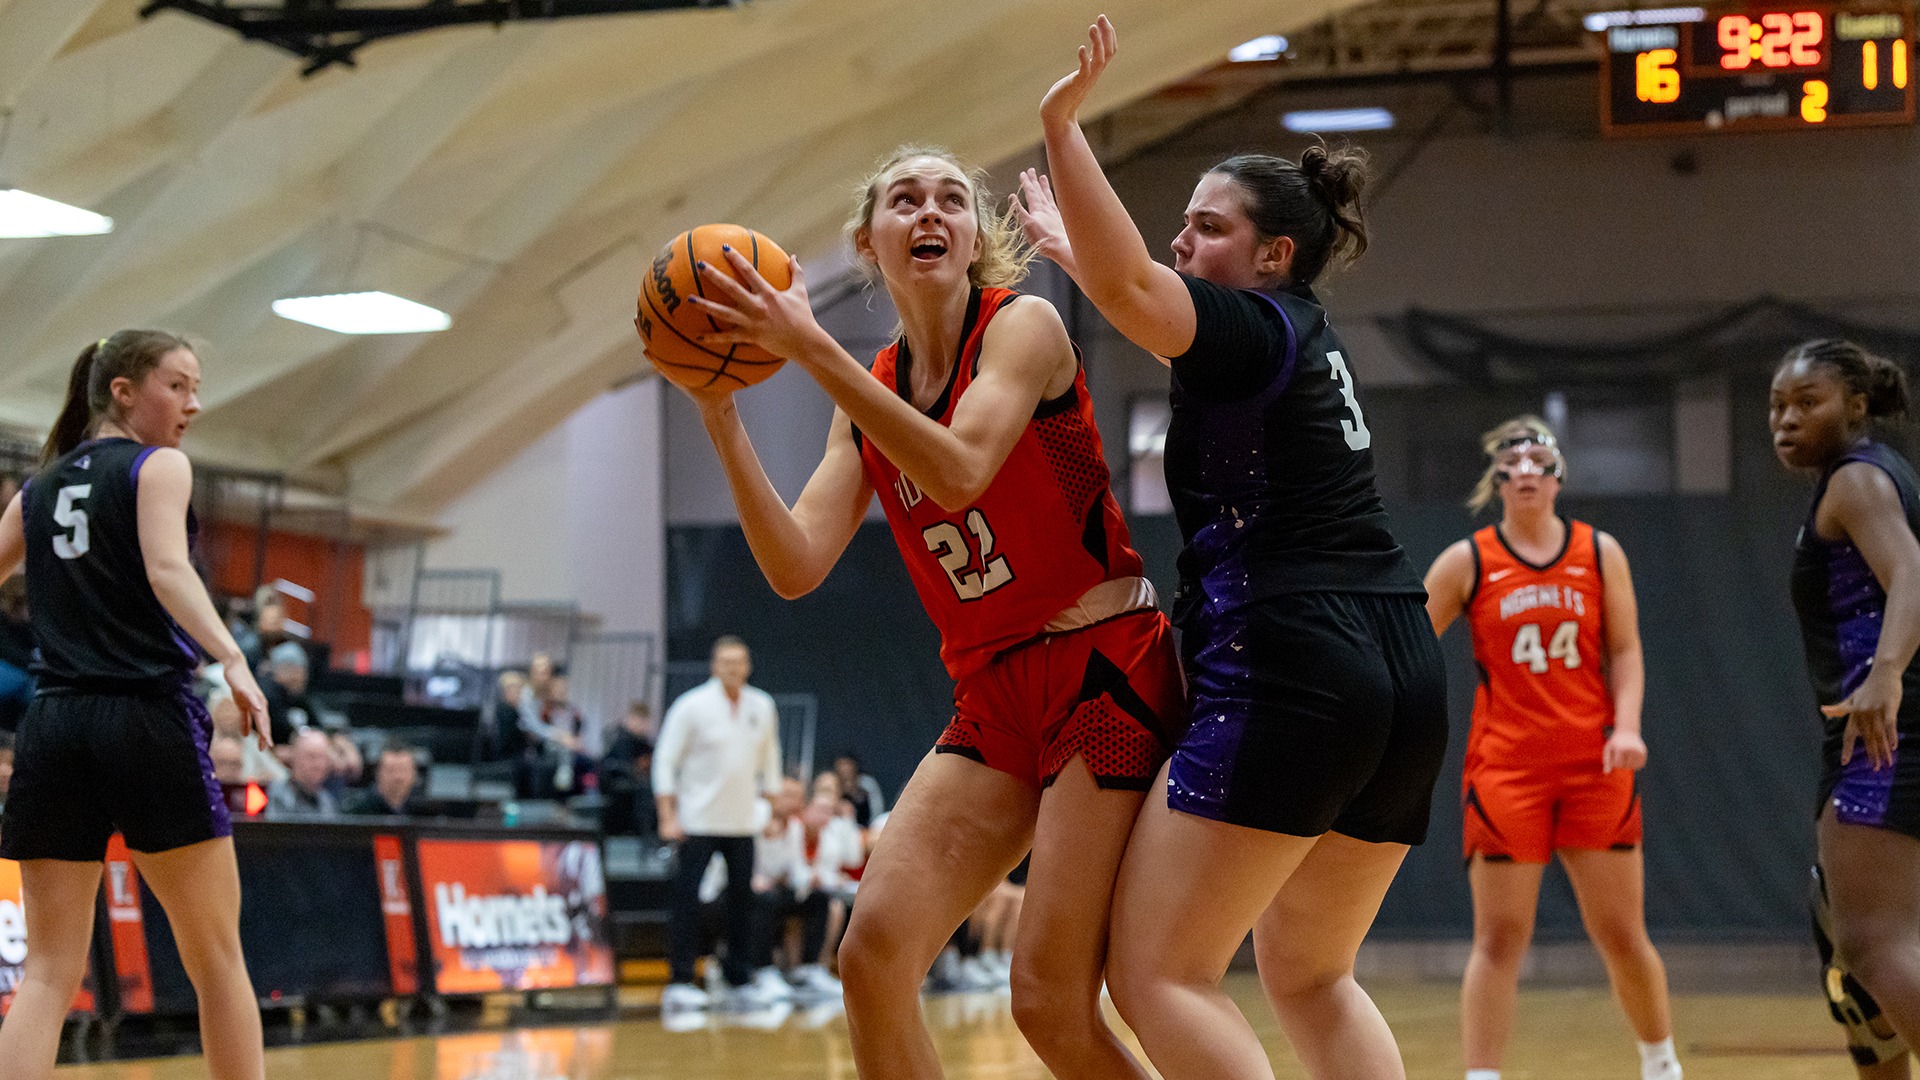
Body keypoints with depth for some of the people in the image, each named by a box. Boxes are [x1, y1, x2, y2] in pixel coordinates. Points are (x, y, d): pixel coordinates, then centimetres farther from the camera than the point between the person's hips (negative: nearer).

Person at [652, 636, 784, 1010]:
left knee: (742, 900, 5)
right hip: (696, 823, -4)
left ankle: (741, 980, 12)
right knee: (687, 901, -8)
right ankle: (679, 983, -5)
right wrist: (668, 817, -11)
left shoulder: (762, 706, 7)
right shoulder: (692, 706, -7)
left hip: (742, 824, 5)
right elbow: (665, 761, -6)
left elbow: (769, 760, 18)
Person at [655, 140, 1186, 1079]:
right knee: (873, 950, -9)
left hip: (1104, 670, -6)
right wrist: (720, 416, -10)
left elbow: (960, 471, -25)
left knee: (1051, 1003, -13)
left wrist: (809, 348, -28)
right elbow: (796, 567, 0)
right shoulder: (869, 396, 12)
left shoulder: (1023, 325, -5)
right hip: (993, 696, 6)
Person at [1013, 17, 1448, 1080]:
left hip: (1287, 675, -10)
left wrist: (1063, 124, -24)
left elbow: (1128, 289, -26)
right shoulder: (1305, 335, 20)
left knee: (1156, 972, -7)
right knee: (1308, 976, 21)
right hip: (1402, 675, 10)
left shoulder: (1254, 328, -5)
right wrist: (1074, 247, 48)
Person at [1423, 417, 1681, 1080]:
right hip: (1505, 768, -1)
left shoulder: (1600, 553, 8)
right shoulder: (1467, 562, 3)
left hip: (1594, 765, 1)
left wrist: (1626, 726, -8)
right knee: (1499, 939, -6)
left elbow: (1624, 651, 8)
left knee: (1622, 933, 4)